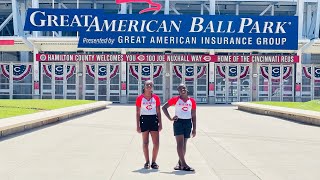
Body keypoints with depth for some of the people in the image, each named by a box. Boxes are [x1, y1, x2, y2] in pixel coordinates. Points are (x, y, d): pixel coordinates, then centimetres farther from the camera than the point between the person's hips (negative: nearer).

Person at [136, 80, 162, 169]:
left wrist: (160, 124, 4)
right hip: (144, 119, -2)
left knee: (156, 143, -3)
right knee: (145, 143, 4)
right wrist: (138, 125, -2)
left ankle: (153, 162, 9)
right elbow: (138, 113, 2)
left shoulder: (156, 98, 5)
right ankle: (147, 162, 14)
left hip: (154, 119, 2)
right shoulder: (140, 98, 0)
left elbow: (158, 112, 8)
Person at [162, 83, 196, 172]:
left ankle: (180, 163, 20)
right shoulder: (175, 99, -2)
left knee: (184, 144, 9)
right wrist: (170, 118, -5)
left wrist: (194, 129, 7)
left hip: (188, 123, 3)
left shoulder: (192, 101, 5)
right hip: (178, 122, -3)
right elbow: (164, 107, 2)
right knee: (180, 143, -11)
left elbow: (193, 115, 9)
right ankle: (184, 164, -14)